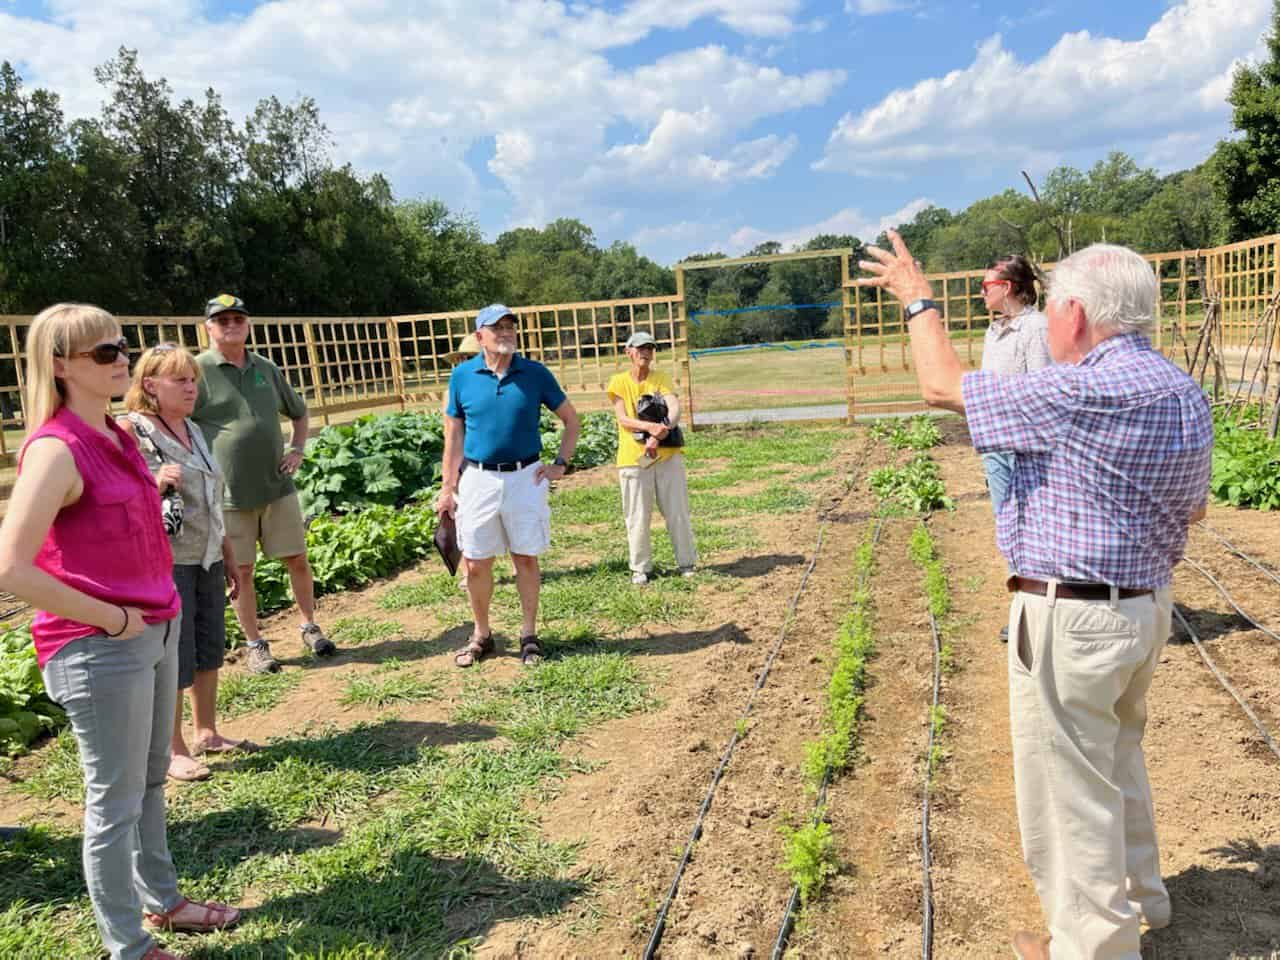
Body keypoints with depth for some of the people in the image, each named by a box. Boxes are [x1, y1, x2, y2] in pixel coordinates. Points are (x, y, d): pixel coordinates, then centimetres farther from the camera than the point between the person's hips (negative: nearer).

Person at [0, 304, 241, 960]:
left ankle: (162, 900, 39)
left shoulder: (116, 436, 7)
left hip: (157, 629, 8)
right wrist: (112, 620, -17)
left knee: (150, 780, 21)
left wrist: (159, 610, 14)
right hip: (99, 649, -8)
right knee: (116, 799, 6)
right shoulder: (55, 450, -19)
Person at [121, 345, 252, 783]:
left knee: (210, 648, 14)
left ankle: (207, 732, 29)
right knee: (175, 657, 1)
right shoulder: (131, 430, -9)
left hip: (207, 559, 7)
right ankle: (172, 750, 15)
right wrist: (155, 483, -28)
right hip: (166, 561, -7)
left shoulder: (193, 430, 12)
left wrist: (229, 557, 19)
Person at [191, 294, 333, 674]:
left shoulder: (267, 369, 9)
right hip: (229, 494, -4)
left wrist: (298, 449, 10)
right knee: (241, 571, 6)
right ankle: (255, 645, 21)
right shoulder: (198, 371, -6)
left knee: (297, 559, 9)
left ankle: (310, 628, 27)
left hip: (278, 486, 4)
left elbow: (299, 412, 24)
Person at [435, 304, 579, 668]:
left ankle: (529, 635, 21)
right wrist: (447, 488, 4)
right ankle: (481, 635, 25)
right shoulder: (462, 376, 1)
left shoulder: (535, 374, -2)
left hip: (525, 478, -1)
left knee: (526, 559, 7)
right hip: (478, 479, 1)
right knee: (476, 564, 6)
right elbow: (454, 434, 5)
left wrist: (560, 464, 1)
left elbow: (571, 420, 8)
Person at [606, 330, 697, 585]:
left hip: (667, 454, 2)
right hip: (633, 458, -1)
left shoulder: (661, 378, 7)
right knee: (638, 517, 3)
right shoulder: (619, 382, 3)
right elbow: (623, 419, -9)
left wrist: (659, 434, -28)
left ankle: (687, 562, 17)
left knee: (678, 512, 5)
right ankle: (640, 568, 15)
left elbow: (675, 408, -10)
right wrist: (650, 426, -26)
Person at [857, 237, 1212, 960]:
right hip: (1147, 603, 10)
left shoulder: (1084, 392, -24)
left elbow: (944, 386, -16)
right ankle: (1138, 893, 47)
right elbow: (1194, 509, 17)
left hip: (1072, 618, -10)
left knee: (1068, 784, 7)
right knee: (1118, 756, 28)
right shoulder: (1187, 394, 6)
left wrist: (920, 299, -1)